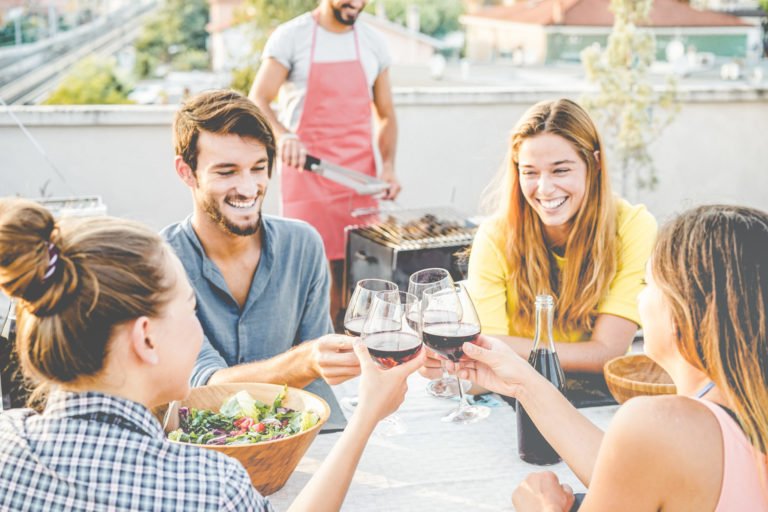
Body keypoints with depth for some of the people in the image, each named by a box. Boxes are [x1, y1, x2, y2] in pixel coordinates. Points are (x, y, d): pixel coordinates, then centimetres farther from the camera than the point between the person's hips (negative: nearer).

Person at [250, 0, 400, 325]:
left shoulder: (373, 43, 12)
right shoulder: (291, 37, -1)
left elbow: (386, 115, 17)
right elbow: (257, 102, -7)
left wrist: (388, 166, 1)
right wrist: (282, 135, -27)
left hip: (360, 180, 4)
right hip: (306, 174, -3)